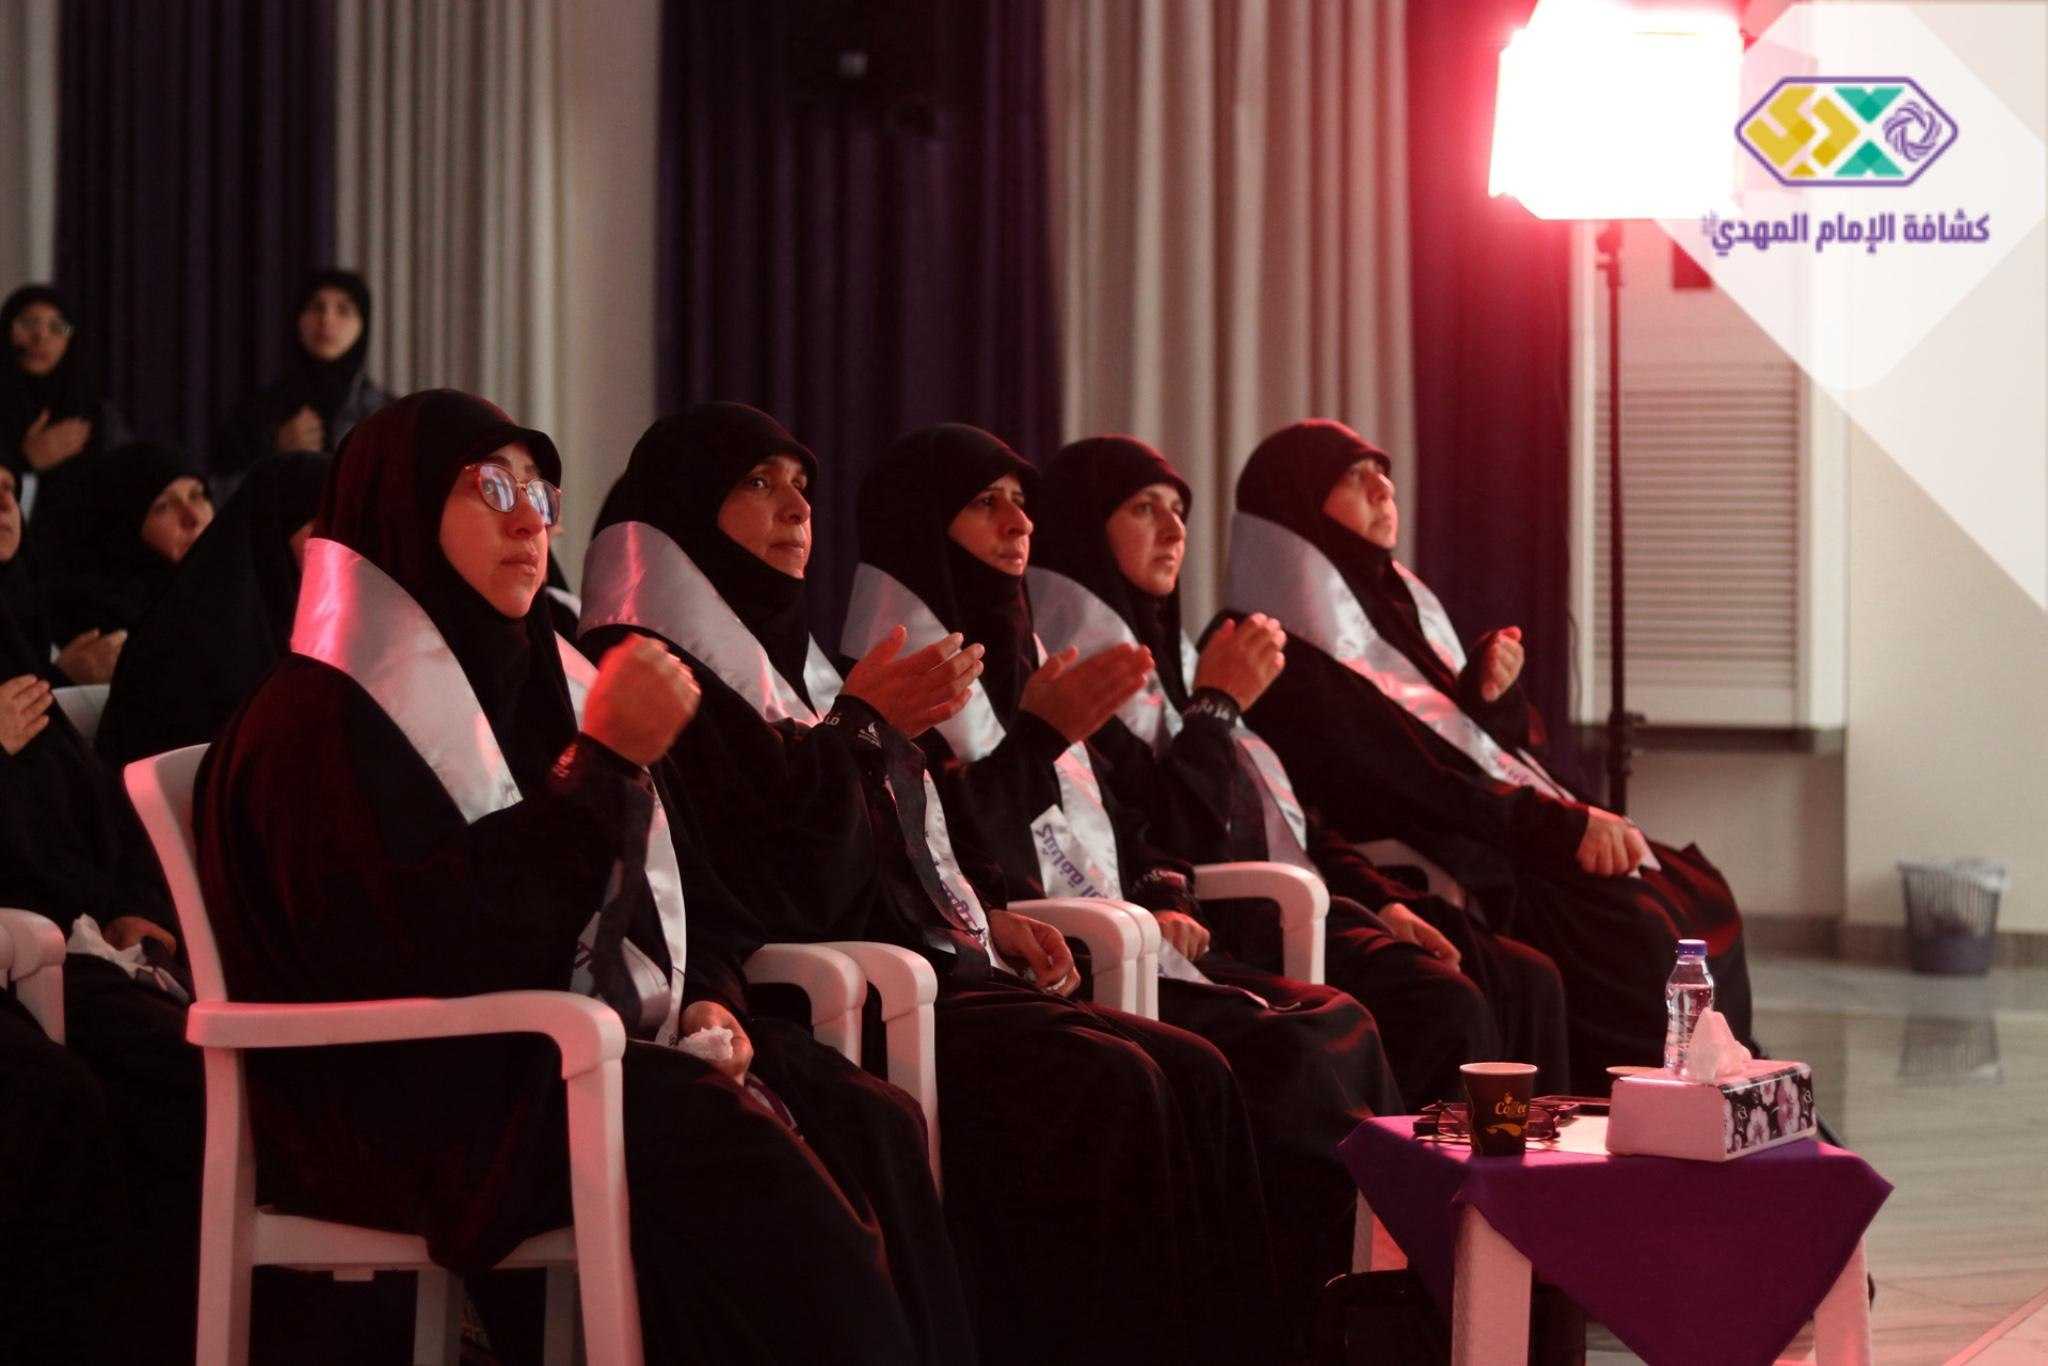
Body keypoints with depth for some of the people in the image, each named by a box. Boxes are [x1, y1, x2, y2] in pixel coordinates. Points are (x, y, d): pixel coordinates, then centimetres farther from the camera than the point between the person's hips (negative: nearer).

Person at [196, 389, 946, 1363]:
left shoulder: (536, 684, 19)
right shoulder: (318, 720, -6)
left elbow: (651, 901, 24)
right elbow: (437, 959, -19)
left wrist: (704, 1000, 2)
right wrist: (604, 763, -18)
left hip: (587, 1062, 7)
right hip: (420, 1108, -7)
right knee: (727, 1150, -32)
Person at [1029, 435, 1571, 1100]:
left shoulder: (1166, 652, 23)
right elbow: (1165, 845, -18)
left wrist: (1383, 900, 10)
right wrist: (1216, 705, -11)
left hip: (1301, 895, 10)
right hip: (1224, 926, -10)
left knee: (1527, 983, -6)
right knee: (1446, 1009, -27)